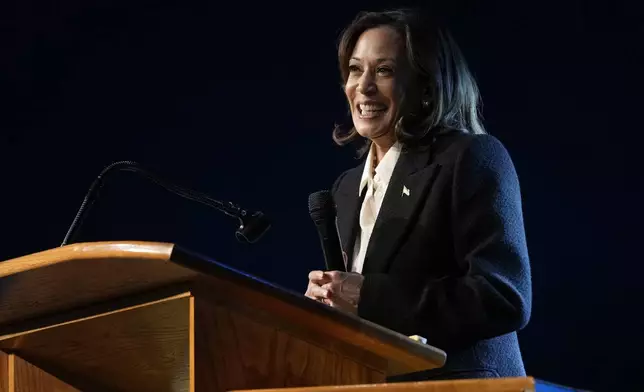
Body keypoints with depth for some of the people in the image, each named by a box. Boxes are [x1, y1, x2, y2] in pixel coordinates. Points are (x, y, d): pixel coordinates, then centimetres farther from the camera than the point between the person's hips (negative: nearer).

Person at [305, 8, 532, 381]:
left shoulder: (474, 158, -8)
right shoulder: (349, 187, 14)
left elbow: (505, 298, -18)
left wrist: (369, 298, -20)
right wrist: (324, 296, -4)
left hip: (453, 382, -6)